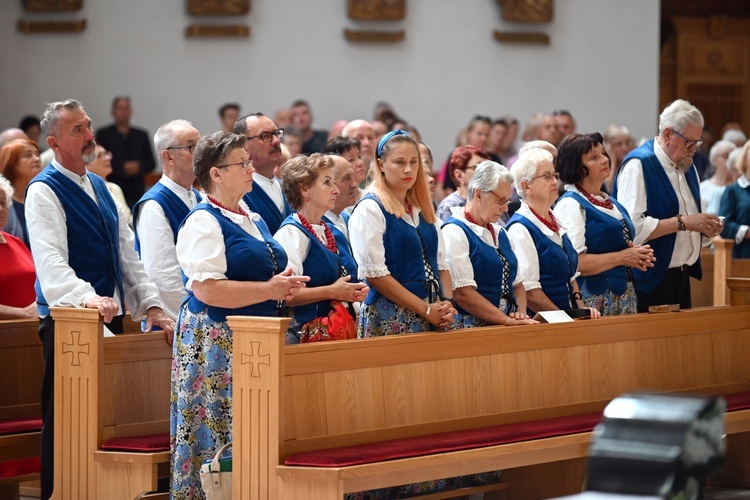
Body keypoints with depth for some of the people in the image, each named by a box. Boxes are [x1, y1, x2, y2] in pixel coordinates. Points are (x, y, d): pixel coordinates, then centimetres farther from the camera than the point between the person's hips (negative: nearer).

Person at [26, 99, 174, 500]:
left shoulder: (100, 188, 17)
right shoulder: (44, 192, -9)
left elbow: (127, 253, 19)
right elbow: (50, 260, -22)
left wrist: (150, 303, 9)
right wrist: (87, 297, -38)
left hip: (110, 317, 8)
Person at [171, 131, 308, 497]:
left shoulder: (252, 219, 17)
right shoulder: (203, 222, -10)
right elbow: (206, 288, -21)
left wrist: (287, 285, 5)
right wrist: (269, 290, -19)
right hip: (219, 341, -8)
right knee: (226, 438, -7)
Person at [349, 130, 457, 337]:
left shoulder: (423, 210, 14)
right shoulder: (369, 210, -6)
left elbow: (441, 264, 14)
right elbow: (375, 274, -13)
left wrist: (446, 304, -5)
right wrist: (426, 310, -14)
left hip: (433, 319, 6)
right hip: (390, 320, -6)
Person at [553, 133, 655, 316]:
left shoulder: (612, 203, 17)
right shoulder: (570, 205, -9)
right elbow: (574, 262, -21)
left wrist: (638, 257, 7)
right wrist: (621, 258, -15)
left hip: (625, 296, 8)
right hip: (593, 299, -8)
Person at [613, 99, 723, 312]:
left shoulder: (688, 167, 14)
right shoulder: (638, 165, -13)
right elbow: (631, 227, -25)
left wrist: (707, 229, 1)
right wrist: (682, 222, -23)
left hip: (682, 277, 8)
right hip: (651, 279, -8)